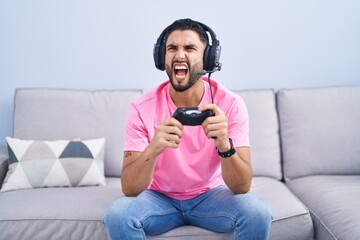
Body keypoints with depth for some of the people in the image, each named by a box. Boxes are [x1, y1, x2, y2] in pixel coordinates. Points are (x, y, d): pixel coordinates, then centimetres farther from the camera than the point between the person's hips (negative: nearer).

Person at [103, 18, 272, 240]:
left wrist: (225, 145, -44)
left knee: (258, 213, -27)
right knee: (117, 214, -29)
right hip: (160, 197, 0)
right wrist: (153, 149, -44)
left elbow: (242, 187, -23)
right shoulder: (142, 109, -18)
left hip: (211, 195, 0)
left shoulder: (231, 104, -19)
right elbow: (129, 189, -23)